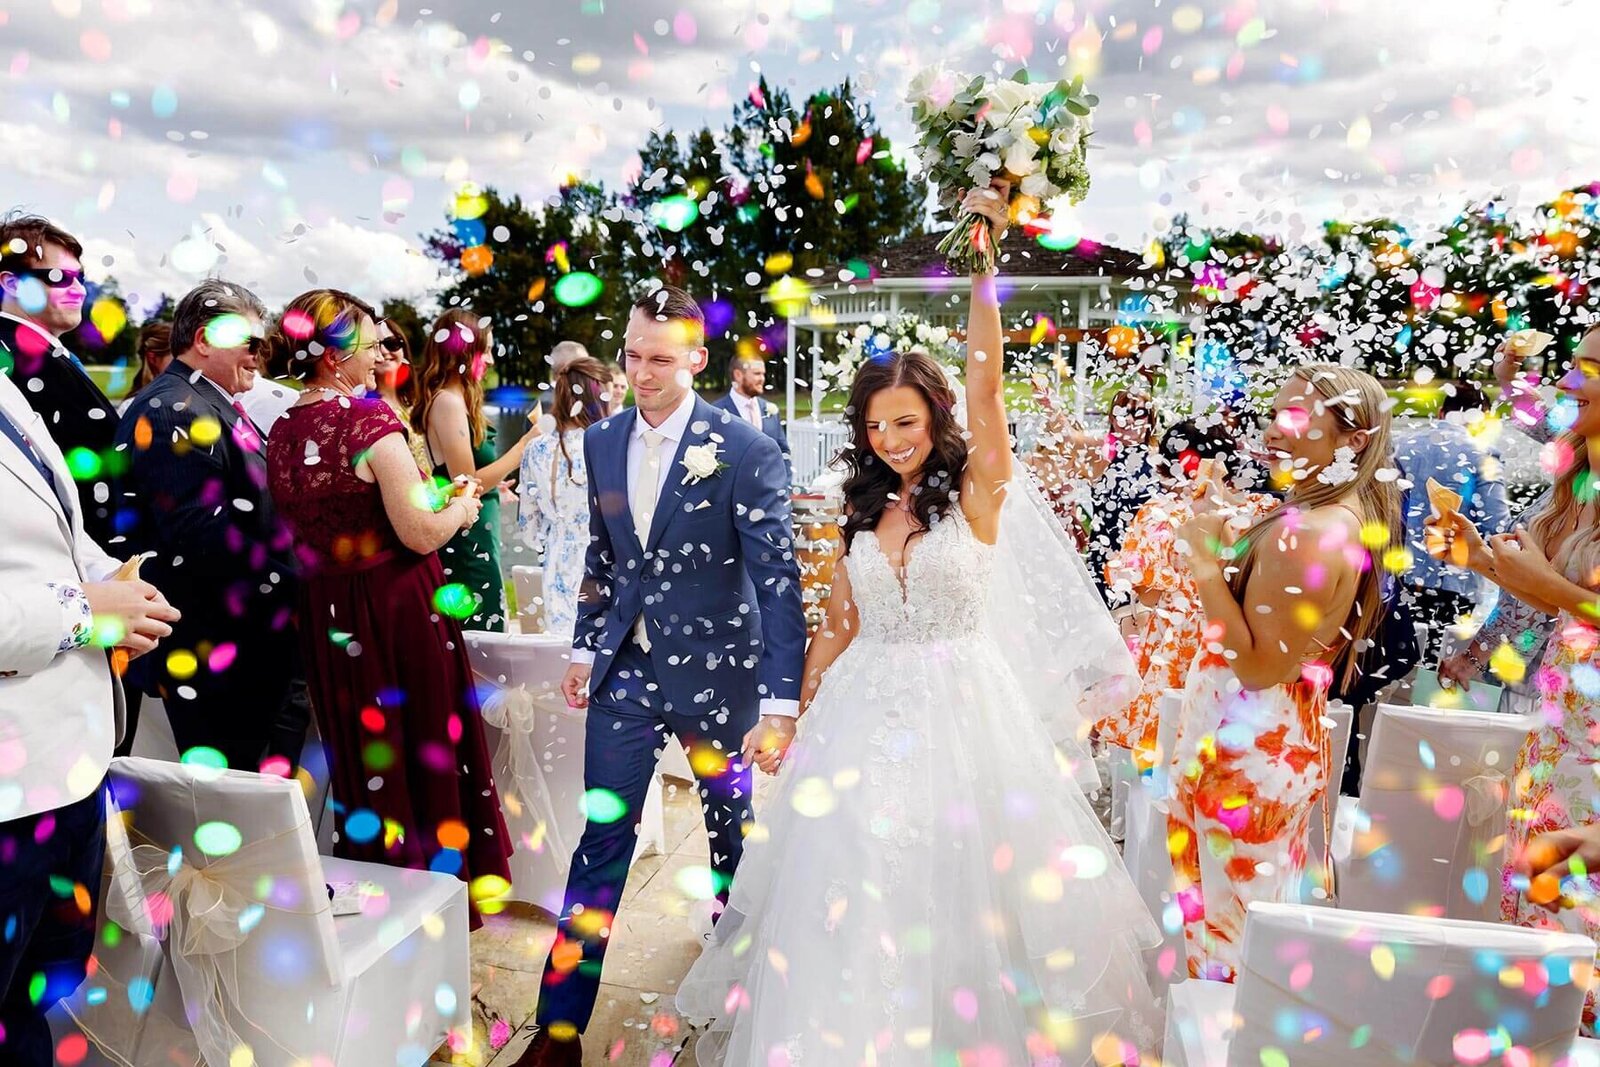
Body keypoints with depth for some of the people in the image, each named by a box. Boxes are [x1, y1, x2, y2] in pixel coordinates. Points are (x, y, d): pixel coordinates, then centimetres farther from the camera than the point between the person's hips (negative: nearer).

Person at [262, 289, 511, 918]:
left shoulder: (282, 432, 4)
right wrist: (460, 509, 0)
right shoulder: (370, 418, -18)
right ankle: (435, 876, 24)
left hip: (327, 619, 7)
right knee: (423, 746, 10)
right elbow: (421, 535, -21)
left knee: (359, 750, 20)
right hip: (398, 608, -6)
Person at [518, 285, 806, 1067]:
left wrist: (781, 702, -20)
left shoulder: (745, 452, -15)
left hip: (713, 670, -3)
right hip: (625, 670, 3)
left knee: (730, 827, 17)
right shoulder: (601, 441, 2)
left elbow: (779, 580, -17)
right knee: (602, 839, 7)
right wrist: (585, 647, 14)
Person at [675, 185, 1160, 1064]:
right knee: (856, 887, 9)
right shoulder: (862, 512, 8)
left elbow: (985, 384, -19)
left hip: (959, 712, -4)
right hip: (864, 716, 4)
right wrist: (799, 726, 9)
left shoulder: (976, 494, -5)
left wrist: (983, 262, -25)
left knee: (960, 883, 6)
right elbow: (837, 626, 10)